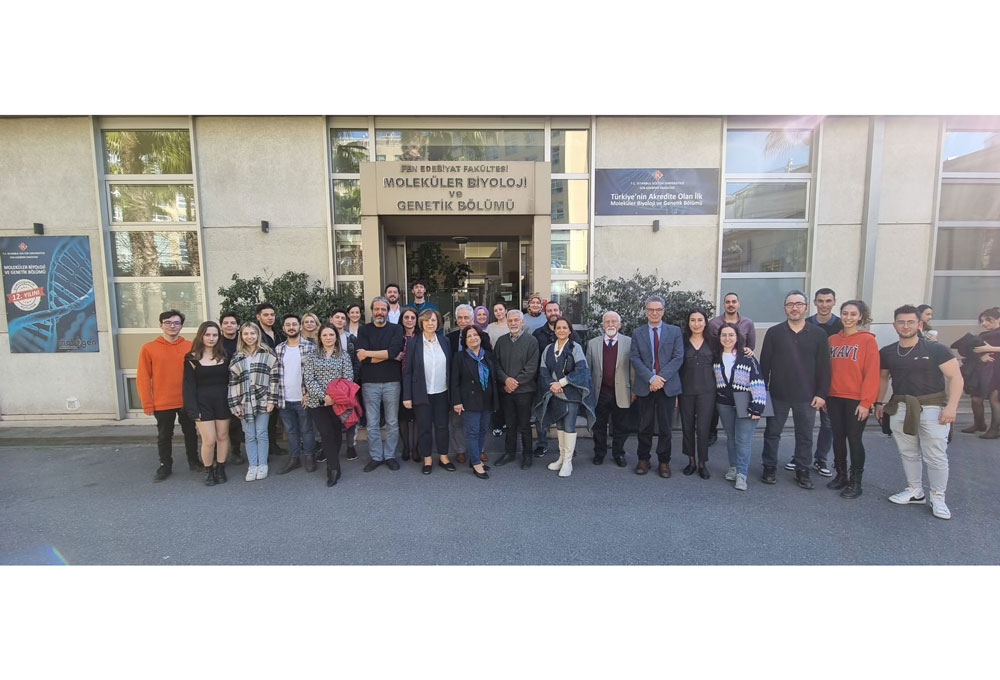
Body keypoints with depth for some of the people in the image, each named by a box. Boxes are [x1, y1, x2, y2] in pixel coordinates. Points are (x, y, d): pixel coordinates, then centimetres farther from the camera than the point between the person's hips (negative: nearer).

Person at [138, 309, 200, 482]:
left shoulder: (190, 347, -2)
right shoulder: (148, 348, -4)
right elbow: (143, 378, -3)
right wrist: (147, 404, -6)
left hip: (187, 401, 1)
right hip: (162, 403, -1)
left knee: (190, 432, 14)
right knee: (164, 436, 13)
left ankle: (194, 461, 29)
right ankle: (165, 466, 29)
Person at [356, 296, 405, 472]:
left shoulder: (396, 329, 2)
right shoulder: (364, 330, 4)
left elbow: (394, 351, -16)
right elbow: (362, 358, -10)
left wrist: (368, 353, -12)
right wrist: (390, 356, -12)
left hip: (392, 382, 0)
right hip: (370, 383, 1)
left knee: (392, 422, 8)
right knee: (372, 423, 8)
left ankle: (389, 455, 23)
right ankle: (375, 457, 22)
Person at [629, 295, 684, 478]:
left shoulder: (674, 331, 5)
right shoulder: (637, 333, 6)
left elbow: (678, 357, -3)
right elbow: (634, 358, -3)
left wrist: (661, 377, -14)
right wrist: (651, 378, -14)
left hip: (667, 385, 0)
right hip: (644, 386, 0)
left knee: (665, 427, 7)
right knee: (645, 426, 8)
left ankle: (664, 461, 21)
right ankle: (643, 459, 22)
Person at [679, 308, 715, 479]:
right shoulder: (682, 341, 2)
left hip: (706, 391, 0)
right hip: (686, 391, 1)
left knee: (703, 428, -2)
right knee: (687, 428, 7)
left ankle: (702, 463, 15)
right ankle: (691, 461, 24)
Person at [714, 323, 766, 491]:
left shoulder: (747, 357, -10)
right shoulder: (716, 358, 4)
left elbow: (758, 382, -12)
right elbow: (712, 380, 13)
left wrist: (757, 407, -15)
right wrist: (714, 403, 10)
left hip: (744, 405, -4)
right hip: (724, 404, 4)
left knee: (743, 440, -5)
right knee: (730, 438, 13)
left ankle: (741, 474, 1)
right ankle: (733, 467, 25)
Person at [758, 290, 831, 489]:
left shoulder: (818, 334, 1)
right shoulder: (774, 332, 0)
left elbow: (823, 366, 1)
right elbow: (764, 363, 1)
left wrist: (821, 394, -3)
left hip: (807, 397, 1)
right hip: (778, 395, 0)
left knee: (805, 436, 11)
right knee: (772, 433, 8)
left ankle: (802, 471, 25)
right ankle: (769, 468, 21)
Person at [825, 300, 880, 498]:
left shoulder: (867, 340, -6)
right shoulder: (832, 340, 8)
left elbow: (872, 373, -10)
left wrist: (866, 402, -13)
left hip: (856, 400, -4)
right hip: (834, 398, 4)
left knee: (854, 439, 2)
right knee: (838, 437, 12)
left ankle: (855, 482, 16)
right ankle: (841, 475, 26)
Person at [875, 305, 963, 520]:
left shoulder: (935, 349, -6)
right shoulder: (886, 353, 5)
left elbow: (955, 378, -8)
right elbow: (882, 377, 18)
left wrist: (951, 406, -17)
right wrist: (879, 402, 12)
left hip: (932, 407, -4)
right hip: (900, 408, 4)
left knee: (936, 456, 1)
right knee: (908, 453, 12)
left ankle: (938, 498, 15)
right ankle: (915, 491, 26)